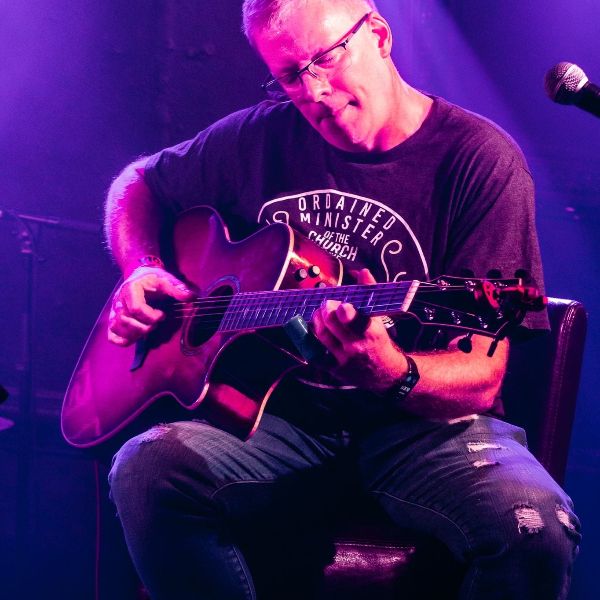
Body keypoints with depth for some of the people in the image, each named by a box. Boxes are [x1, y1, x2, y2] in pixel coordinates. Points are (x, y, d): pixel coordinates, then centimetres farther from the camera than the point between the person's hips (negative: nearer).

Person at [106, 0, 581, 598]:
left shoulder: (480, 160, -9)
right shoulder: (259, 137, 4)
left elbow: (480, 381, -12)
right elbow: (139, 183, 22)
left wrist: (394, 373, -34)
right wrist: (142, 269, 1)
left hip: (422, 423, -2)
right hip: (282, 414, 3)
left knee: (536, 523, -33)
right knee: (146, 469, -27)